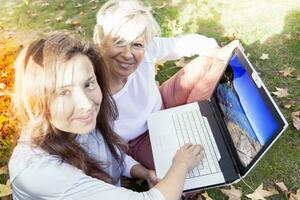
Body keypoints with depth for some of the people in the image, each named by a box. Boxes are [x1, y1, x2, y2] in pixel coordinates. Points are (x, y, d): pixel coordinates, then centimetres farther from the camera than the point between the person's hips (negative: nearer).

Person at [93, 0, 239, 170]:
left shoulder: (146, 49, -27)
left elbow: (187, 42, -9)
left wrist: (218, 51, -24)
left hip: (162, 105, 4)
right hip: (141, 139, -4)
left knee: (214, 60, -2)